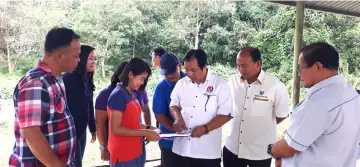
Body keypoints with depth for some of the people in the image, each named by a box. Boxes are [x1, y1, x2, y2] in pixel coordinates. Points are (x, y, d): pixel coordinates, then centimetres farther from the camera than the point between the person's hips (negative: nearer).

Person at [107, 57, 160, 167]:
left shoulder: (131, 94, 7)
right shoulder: (118, 95, -17)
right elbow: (115, 129, -21)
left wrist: (148, 128, 1)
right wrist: (145, 133, -19)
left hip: (136, 152, 8)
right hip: (123, 156, -8)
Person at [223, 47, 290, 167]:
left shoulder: (275, 85, -14)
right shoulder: (233, 80, -2)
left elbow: (281, 115, -3)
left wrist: (263, 126, 5)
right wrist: (238, 124, 7)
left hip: (261, 152, -3)